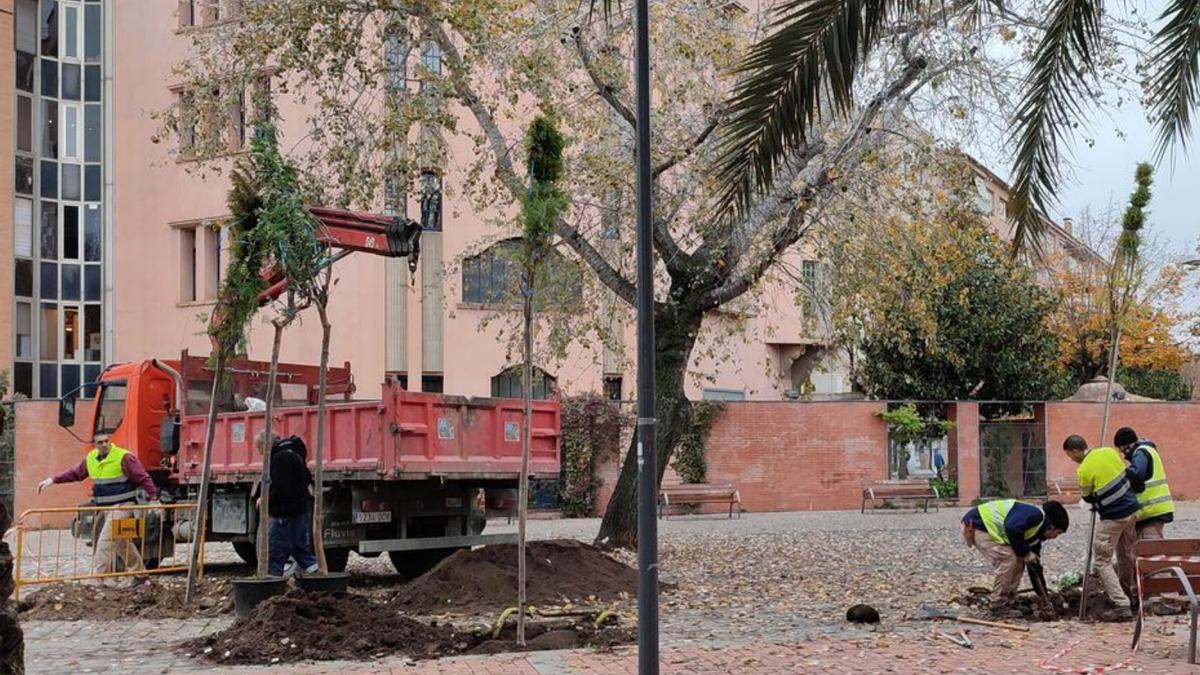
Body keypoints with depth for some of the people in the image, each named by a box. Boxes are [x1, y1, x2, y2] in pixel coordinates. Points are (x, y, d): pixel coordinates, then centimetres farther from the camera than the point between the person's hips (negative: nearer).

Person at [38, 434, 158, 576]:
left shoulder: (124, 457, -13)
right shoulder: (91, 459, 8)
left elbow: (143, 478, -12)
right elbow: (75, 474, 21)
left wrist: (153, 498, -15)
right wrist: (53, 480, 16)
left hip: (120, 507, -8)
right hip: (103, 509, 8)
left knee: (106, 541, -16)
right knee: (122, 543, 15)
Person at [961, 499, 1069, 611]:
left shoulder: (1036, 532, 14)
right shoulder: (1035, 515, -17)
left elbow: (1035, 564, 21)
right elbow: (1012, 528, -33)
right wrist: (1026, 553, -18)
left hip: (987, 528, 11)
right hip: (975, 526, -11)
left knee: (1018, 561, 10)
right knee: (1008, 559, -16)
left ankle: (1009, 602, 16)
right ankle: (998, 604, -4)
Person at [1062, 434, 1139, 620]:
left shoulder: (1084, 471, -16)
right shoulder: (1110, 452, 1)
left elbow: (1087, 497, -1)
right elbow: (1127, 474, 13)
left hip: (1113, 518, -7)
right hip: (1132, 509, 7)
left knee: (1101, 561, -1)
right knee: (1126, 553, 24)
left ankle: (1121, 605, -9)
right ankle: (1125, 592, 40)